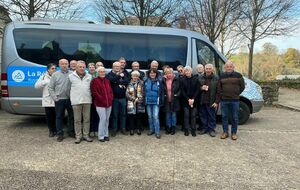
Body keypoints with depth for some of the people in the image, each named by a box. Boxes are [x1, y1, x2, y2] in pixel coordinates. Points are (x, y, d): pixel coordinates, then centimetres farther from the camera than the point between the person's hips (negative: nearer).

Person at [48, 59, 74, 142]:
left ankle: (71, 131, 25)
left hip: (70, 99, 1)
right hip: (59, 100, 0)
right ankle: (60, 134, 16)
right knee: (59, 117, 6)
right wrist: (54, 97, -5)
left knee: (71, 116, 10)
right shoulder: (55, 74, 4)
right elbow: (50, 88, 4)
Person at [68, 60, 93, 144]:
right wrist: (74, 94, 5)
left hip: (87, 100, 2)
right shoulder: (71, 76, 3)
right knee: (77, 120, 3)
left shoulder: (89, 76, 10)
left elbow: (92, 87, 13)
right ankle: (78, 136, 13)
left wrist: (89, 95, 5)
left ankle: (86, 135, 17)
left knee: (87, 119, 7)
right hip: (76, 101, -2)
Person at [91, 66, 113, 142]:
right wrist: (102, 99, -11)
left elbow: (110, 91, 18)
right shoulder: (94, 81, -4)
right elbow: (94, 92, -10)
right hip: (100, 104, -6)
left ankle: (106, 134, 21)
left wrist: (111, 98, 3)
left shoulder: (107, 81, 15)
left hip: (109, 103, 6)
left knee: (107, 119, 9)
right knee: (103, 119, -8)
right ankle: (101, 136, 4)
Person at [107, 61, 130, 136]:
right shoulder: (110, 74, 2)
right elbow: (111, 80, -20)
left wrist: (118, 82, -14)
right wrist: (119, 76, -17)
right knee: (115, 114, 6)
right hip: (114, 98, -2)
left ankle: (123, 128, 21)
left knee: (123, 114, 10)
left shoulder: (123, 74, 9)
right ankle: (114, 129, 16)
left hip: (123, 97, 3)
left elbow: (128, 81, -8)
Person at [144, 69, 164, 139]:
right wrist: (144, 101, 0)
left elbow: (161, 92, 2)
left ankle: (157, 132, -2)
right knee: (150, 116, 11)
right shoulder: (146, 81, 4)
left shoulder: (158, 82, 0)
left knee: (155, 116, -9)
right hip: (148, 102, 3)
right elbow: (144, 92, 6)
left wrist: (161, 101, -3)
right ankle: (151, 129, 25)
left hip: (156, 102, -2)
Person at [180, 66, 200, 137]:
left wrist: (193, 99, -10)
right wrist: (188, 99, -10)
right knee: (186, 115, 2)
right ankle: (186, 130, 11)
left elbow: (197, 90, 1)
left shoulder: (195, 80, 2)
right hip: (185, 101, -1)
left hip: (194, 101, 1)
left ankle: (193, 130, 11)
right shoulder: (182, 80, 0)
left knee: (193, 115, 4)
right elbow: (182, 91, -2)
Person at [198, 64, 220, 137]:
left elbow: (218, 91, -4)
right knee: (203, 115, 10)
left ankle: (211, 129, 16)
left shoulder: (216, 78, -2)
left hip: (211, 102, -3)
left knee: (212, 116, 4)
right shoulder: (200, 77, 6)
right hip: (202, 101, 3)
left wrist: (216, 102, -10)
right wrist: (201, 88, -9)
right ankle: (204, 128, 24)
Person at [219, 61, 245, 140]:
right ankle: (225, 132, 18)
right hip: (224, 100, 2)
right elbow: (219, 87, 14)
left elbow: (242, 86, 7)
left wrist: (236, 94, 3)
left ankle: (234, 133, 16)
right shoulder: (221, 76, 7)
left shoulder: (238, 75, 1)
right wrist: (222, 94, 4)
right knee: (224, 117, 7)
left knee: (235, 117, 4)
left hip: (235, 100, -2)